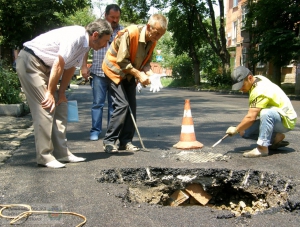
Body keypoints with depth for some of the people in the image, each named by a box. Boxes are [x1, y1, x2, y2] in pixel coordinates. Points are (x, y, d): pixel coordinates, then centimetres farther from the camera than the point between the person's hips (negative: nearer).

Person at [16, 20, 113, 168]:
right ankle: (44, 157, -7)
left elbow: (70, 68, 10)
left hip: (44, 66, 10)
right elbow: (58, 65, -24)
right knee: (46, 107, -14)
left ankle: (61, 153, 9)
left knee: (60, 106, 6)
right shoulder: (76, 36, -24)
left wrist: (61, 92, 6)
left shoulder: (85, 44, 4)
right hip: (29, 61, -10)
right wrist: (50, 93, -17)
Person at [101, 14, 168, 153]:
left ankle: (126, 141, 9)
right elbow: (121, 61, -27)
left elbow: (146, 62, 2)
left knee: (131, 106, 1)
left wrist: (150, 74, -18)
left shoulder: (152, 41, -5)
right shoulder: (131, 33, -28)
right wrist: (139, 74, -29)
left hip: (130, 73, 7)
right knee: (122, 105, -16)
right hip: (115, 70, -7)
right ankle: (109, 141, -8)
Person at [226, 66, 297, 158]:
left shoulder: (260, 91, -30)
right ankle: (276, 137, 7)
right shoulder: (258, 78, -1)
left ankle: (262, 148, -33)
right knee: (245, 132, -5)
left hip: (286, 120, -9)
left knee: (266, 113, -40)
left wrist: (236, 129, -19)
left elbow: (251, 117, -33)